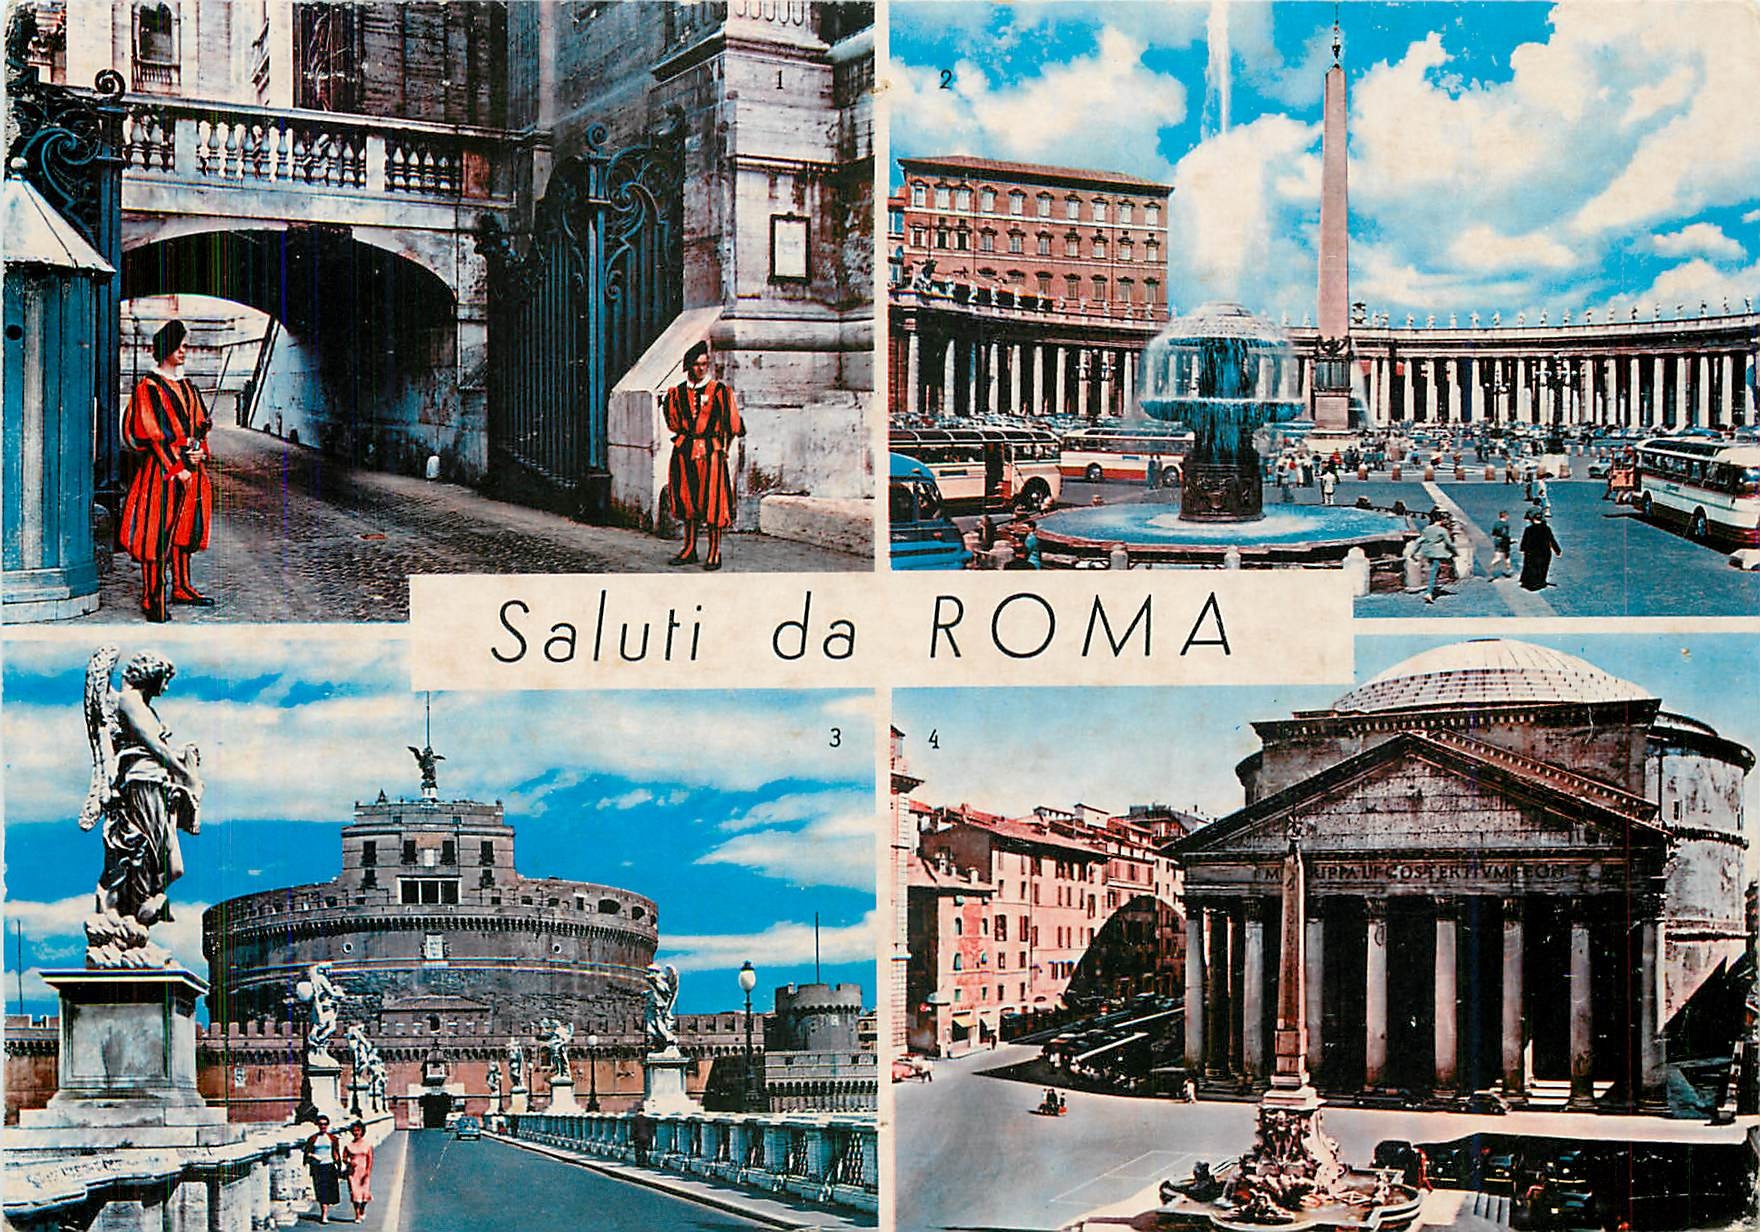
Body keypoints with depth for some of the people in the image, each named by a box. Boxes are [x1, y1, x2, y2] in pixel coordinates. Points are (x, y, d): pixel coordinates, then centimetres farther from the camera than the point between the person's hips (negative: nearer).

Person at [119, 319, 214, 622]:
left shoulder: (187, 386, 15)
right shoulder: (149, 387, -7)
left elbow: (200, 424, 16)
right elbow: (154, 433, -12)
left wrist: (200, 451, -4)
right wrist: (177, 467, -17)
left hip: (191, 467, 7)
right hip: (161, 468, -7)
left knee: (184, 527, 13)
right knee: (158, 531, -7)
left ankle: (181, 587, 23)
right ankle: (153, 597, -6)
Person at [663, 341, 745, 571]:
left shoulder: (719, 391, -2)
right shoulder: (678, 393, 7)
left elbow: (731, 424, 1)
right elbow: (673, 422, 20)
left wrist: (723, 447, 2)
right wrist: (685, 437, 12)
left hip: (711, 452, -4)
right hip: (685, 452, 4)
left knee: (712, 501, -5)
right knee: (687, 500, 9)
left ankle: (714, 553, 0)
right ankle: (689, 549, 19)